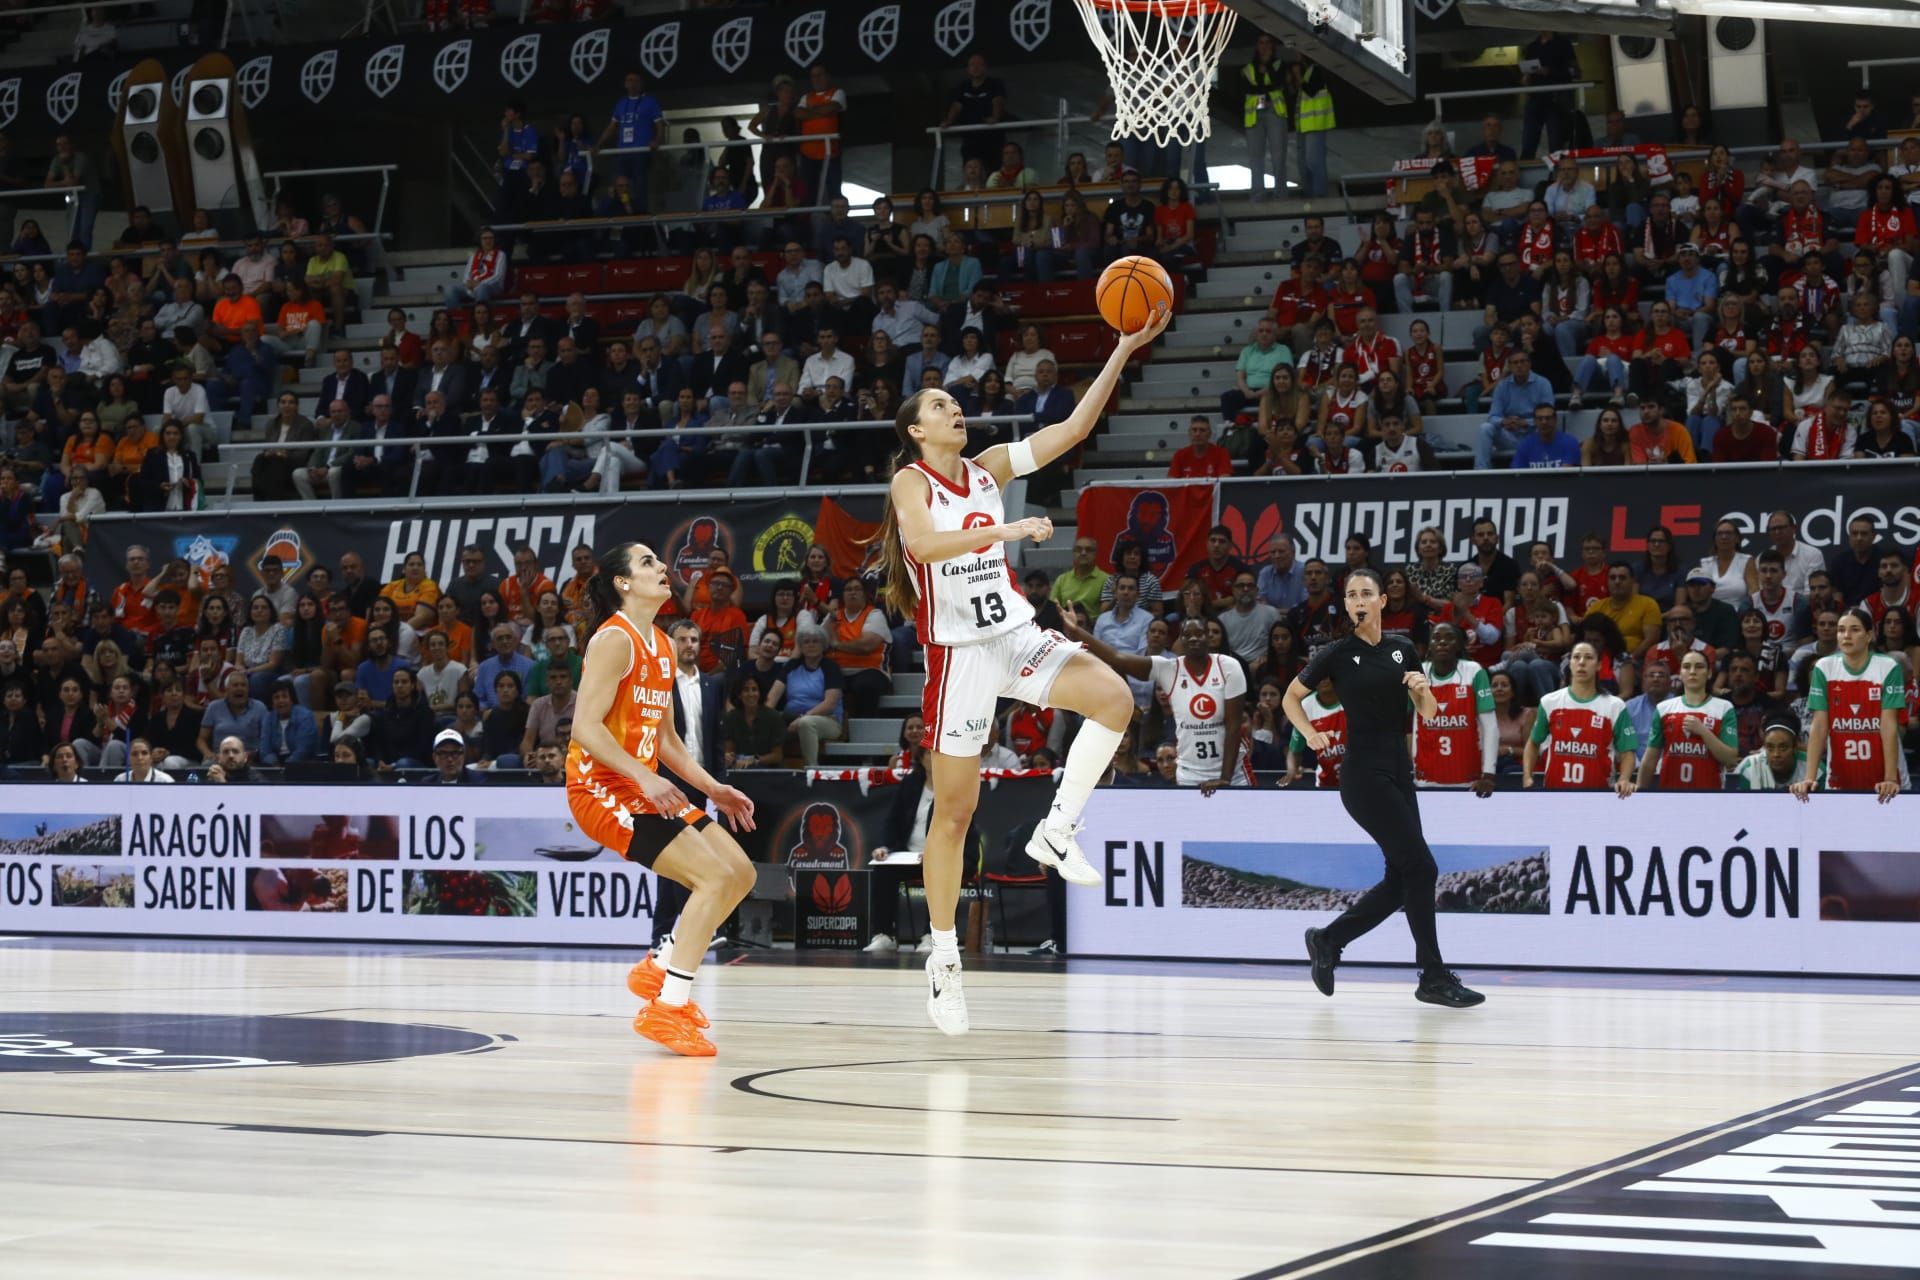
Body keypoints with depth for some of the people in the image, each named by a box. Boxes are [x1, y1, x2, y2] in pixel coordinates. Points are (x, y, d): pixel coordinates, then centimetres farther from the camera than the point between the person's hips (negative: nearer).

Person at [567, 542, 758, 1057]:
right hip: (602, 788, -9)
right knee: (716, 876, -18)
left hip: (643, 786, 9)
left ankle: (659, 970, 17)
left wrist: (712, 788, 14)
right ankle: (667, 1008, -15)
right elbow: (586, 727, -22)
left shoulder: (662, 646, 16)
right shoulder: (615, 640, -13)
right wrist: (645, 778, -29)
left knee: (740, 873, 7)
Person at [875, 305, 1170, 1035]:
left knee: (1113, 697, -23)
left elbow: (1074, 428, 3)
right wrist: (1007, 530, -33)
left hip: (1014, 633, 5)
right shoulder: (911, 481, -5)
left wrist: (1126, 348, -4)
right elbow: (924, 543, -27)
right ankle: (943, 960, 10)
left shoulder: (989, 470, 9)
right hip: (957, 649, -5)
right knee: (954, 813, -1)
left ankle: (1056, 831, -7)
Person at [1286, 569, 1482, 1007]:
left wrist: (1422, 687, -9)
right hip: (1364, 775, -6)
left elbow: (1428, 712, 12)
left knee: (1400, 881, 6)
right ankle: (1433, 977, -1)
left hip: (1399, 774, 6)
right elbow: (1291, 698, 6)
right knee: (1421, 868, -9)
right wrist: (1311, 735, -10)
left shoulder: (1402, 650, 10)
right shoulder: (1338, 653, -3)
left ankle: (1327, 940, 21)